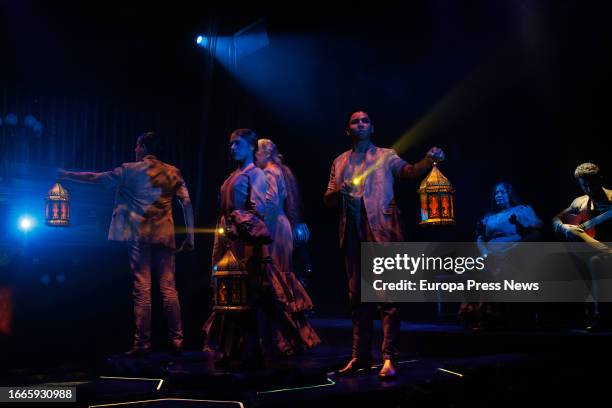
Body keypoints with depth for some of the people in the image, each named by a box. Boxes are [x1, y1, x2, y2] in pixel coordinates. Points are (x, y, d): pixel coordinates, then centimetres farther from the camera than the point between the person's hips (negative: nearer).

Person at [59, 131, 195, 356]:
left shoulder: (130, 170, 2)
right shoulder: (172, 172, 9)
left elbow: (94, 178, 9)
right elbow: (186, 203, 3)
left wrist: (67, 175, 23)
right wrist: (190, 236, 6)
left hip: (139, 236, -3)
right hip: (165, 237, 3)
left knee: (142, 289, -2)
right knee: (168, 289, 4)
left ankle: (142, 343, 0)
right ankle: (176, 341, 4)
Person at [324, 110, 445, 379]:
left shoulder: (385, 156, 8)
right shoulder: (340, 162, 18)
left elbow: (411, 172, -6)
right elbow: (328, 199, 15)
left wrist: (430, 160, -25)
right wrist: (339, 191, -8)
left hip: (381, 231, -4)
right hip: (352, 234, 4)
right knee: (357, 296, 9)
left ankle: (390, 358, -7)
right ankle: (360, 355, 17)